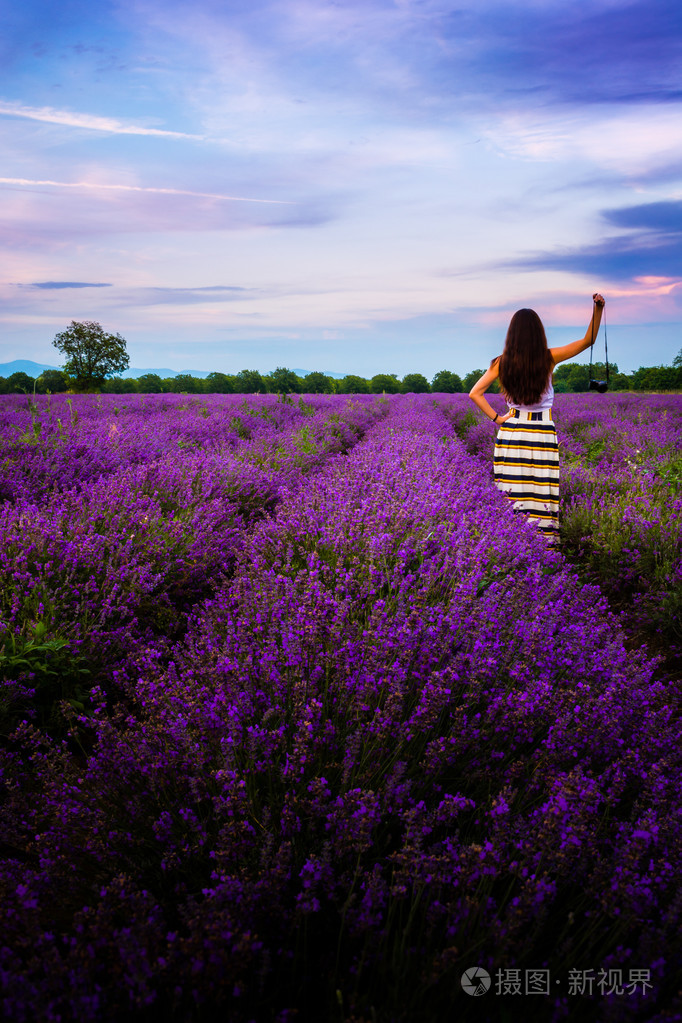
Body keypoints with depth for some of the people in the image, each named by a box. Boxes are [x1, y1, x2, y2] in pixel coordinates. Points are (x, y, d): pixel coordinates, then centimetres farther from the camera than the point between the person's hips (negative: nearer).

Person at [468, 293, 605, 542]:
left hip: (511, 431, 2)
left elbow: (475, 393, -1)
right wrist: (598, 309, 1)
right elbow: (588, 340, 5)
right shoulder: (548, 358, -5)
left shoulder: (502, 363, -2)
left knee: (512, 490, 6)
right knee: (542, 491, 2)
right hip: (542, 434, -1)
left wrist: (496, 418, 2)